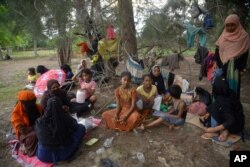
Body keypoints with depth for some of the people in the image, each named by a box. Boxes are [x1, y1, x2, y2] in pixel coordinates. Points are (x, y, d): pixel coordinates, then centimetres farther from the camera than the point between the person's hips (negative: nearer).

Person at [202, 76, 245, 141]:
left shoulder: (224, 102, -32)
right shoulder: (229, 93, -9)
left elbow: (231, 121, -33)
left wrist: (214, 129, -31)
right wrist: (209, 114, 6)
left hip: (236, 125, -8)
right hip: (238, 122, 8)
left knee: (214, 107, -20)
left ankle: (215, 132, -7)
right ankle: (225, 130, 2)